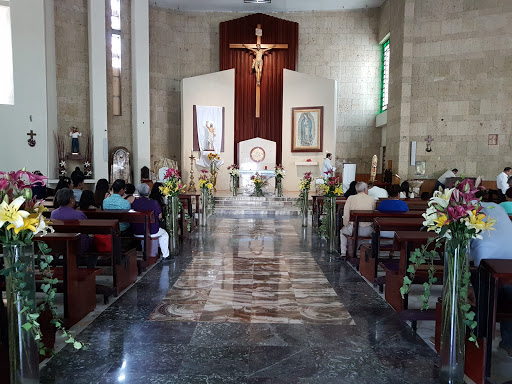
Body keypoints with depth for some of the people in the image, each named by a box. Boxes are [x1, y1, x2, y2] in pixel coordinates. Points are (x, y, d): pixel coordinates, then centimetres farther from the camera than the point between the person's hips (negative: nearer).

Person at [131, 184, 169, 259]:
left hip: (136, 233, 3)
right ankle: (165, 255, 28)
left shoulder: (133, 203, -9)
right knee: (164, 234, 28)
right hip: (152, 232, -3)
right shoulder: (154, 203, -15)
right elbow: (160, 217, -4)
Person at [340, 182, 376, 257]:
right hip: (367, 231, 2)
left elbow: (346, 214, -5)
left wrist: (346, 225, 11)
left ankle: (343, 252, 24)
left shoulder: (351, 198, -3)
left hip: (354, 229, -2)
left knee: (342, 230, 31)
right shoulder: (372, 199, 1)